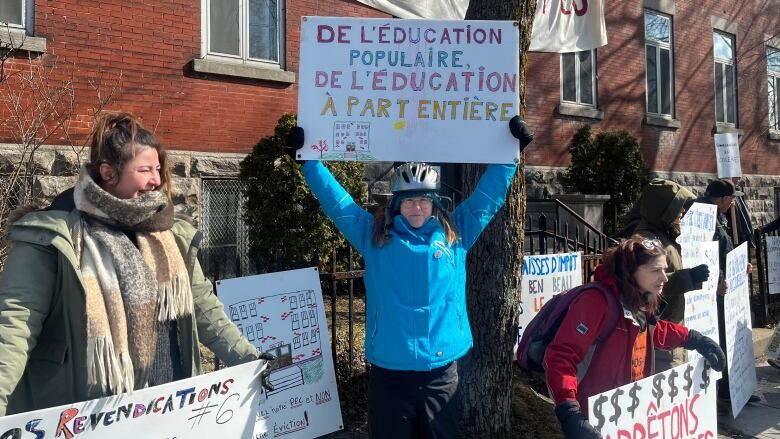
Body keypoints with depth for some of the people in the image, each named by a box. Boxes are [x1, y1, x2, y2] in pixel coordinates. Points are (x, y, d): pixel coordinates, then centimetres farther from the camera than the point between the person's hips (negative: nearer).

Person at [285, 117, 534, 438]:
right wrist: (308, 160, 3)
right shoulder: (374, 237, 3)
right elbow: (337, 202, 5)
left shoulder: (455, 234, 6)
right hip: (389, 373, -1)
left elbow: (488, 195, 9)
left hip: (441, 372, 1)